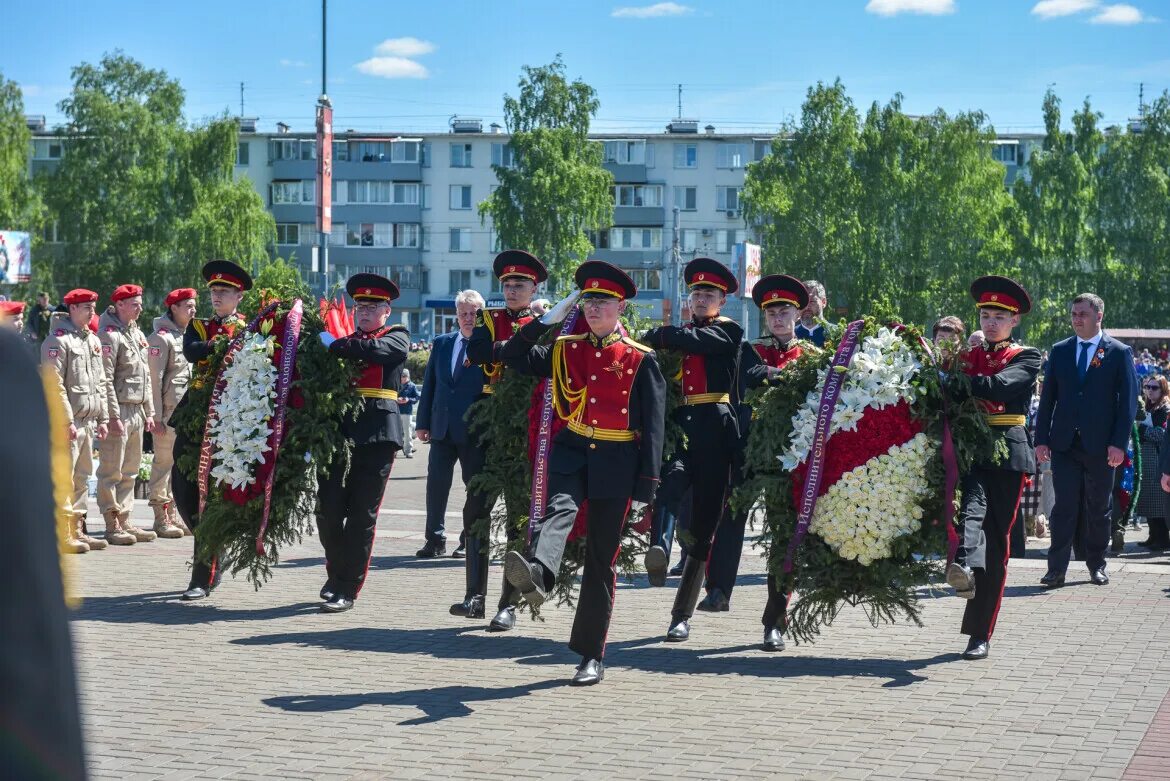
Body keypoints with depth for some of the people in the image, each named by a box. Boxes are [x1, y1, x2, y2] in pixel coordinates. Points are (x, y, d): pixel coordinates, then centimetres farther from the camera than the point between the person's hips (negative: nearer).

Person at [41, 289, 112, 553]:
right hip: (67, 422, -9)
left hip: (88, 421, 9)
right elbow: (54, 385, -16)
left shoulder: (93, 341, 17)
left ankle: (77, 530, 19)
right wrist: (67, 421, -19)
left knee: (82, 478, 13)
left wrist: (103, 418, 15)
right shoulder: (58, 340, -10)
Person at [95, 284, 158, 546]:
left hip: (137, 411, 9)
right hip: (118, 411, -9)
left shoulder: (138, 334, 17)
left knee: (130, 472, 12)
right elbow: (106, 379, -16)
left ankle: (125, 521, 18)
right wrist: (114, 416, -19)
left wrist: (149, 412, 17)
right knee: (111, 472, -4)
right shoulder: (110, 335, -11)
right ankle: (112, 526, -2)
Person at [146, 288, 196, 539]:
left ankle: (173, 514, 18)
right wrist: (157, 417, -16)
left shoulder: (187, 336, 18)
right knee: (164, 462, -5)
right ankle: (161, 518, -1)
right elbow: (154, 379, -13)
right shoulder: (161, 338, -8)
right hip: (168, 412, -8)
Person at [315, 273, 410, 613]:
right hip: (339, 428, 4)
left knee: (362, 514, -2)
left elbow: (374, 349, -17)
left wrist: (334, 346, -10)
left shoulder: (397, 337, 7)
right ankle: (336, 574, 22)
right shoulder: (347, 340, 17)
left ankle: (348, 590, 2)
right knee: (328, 509, 1)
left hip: (377, 434, -4)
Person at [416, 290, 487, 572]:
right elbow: (429, 384, 11)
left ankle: (470, 539, 16)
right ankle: (435, 537, 15)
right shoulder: (442, 343, 9)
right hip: (442, 430, 4)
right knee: (436, 484, 5)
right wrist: (423, 423, 8)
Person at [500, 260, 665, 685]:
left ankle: (592, 656, 9)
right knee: (558, 510, -31)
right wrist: (547, 319, 0)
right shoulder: (565, 350, 9)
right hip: (570, 453, 2)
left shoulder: (641, 359, 0)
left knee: (601, 561, 3)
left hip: (616, 463, -1)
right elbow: (513, 356, 9)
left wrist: (645, 487, -9)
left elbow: (653, 427, -3)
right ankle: (536, 576, -60)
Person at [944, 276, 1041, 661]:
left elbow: (999, 386, -14)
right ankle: (964, 567, -59)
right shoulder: (966, 357, 19)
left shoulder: (1026, 358, 7)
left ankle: (980, 633, 4)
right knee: (972, 506, -30)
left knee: (996, 542, 0)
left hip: (1007, 453, -1)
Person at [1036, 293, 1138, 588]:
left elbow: (1128, 400, -2)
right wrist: (1042, 438, 2)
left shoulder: (1119, 352, 1)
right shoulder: (1060, 351, 10)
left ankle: (1097, 565, 21)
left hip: (1100, 445, -2)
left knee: (1098, 509, 8)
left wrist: (1119, 442, -10)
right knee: (1064, 507, -4)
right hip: (1064, 443, 2)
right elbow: (1047, 397, 10)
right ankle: (1057, 569, -5)